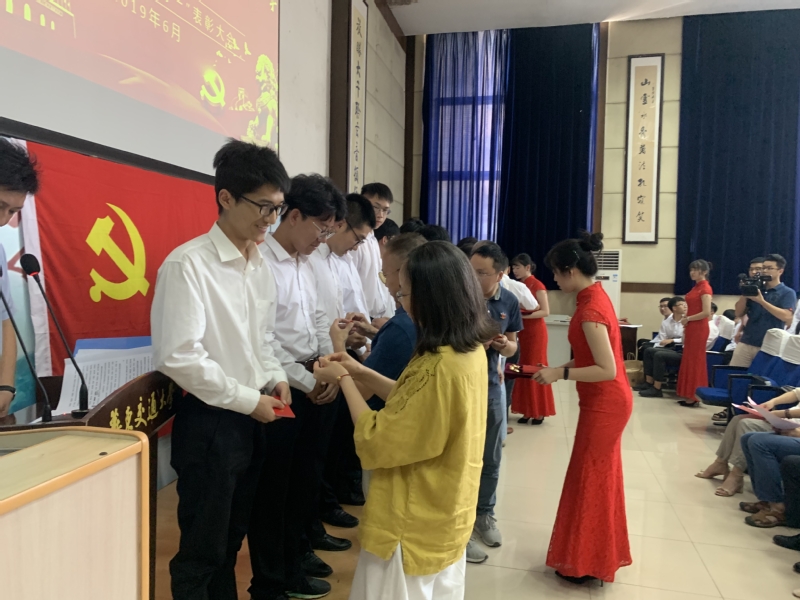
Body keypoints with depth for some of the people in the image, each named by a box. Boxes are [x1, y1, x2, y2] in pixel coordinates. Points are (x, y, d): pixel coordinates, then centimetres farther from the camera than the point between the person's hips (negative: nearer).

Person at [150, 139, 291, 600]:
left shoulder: (262, 266, 6)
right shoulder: (188, 265, -18)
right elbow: (179, 356, -23)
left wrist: (275, 378, 0)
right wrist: (248, 400, -18)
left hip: (252, 419, 7)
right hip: (209, 421, -7)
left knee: (231, 538, 23)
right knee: (202, 548, 11)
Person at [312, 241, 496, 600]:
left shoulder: (438, 367, -31)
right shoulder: (470, 350, -3)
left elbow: (377, 442, -23)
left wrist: (344, 380, -12)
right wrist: (361, 373, 2)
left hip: (414, 523, -8)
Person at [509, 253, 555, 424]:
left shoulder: (537, 285, -10)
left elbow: (545, 311, -14)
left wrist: (525, 315, -23)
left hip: (535, 331, -6)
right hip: (521, 331, 6)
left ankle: (539, 412, 8)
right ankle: (527, 410, 12)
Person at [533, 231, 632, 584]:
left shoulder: (589, 310, -24)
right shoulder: (596, 296, 5)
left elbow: (607, 370, -26)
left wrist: (560, 375, -23)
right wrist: (561, 369, 6)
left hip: (604, 404, -10)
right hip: (608, 401, 10)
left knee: (588, 479, 4)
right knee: (601, 476, 20)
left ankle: (585, 564, 20)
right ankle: (599, 554, 36)